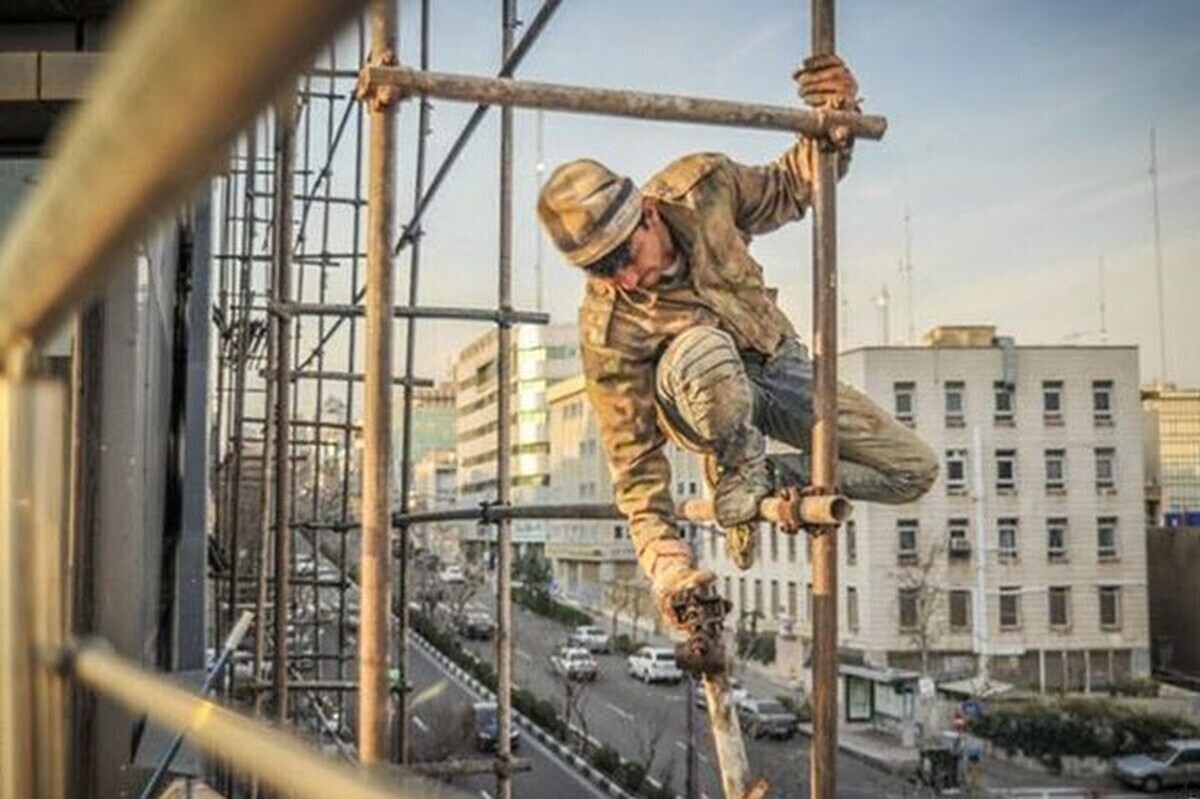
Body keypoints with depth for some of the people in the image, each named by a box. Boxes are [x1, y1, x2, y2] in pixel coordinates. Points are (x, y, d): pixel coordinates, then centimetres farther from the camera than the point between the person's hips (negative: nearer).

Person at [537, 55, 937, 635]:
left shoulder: (701, 186, -21)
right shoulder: (606, 331, -30)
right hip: (704, 397, -4)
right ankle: (739, 480, -15)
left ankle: (782, 479, 12)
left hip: (780, 364, 4)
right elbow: (634, 459, -24)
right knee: (703, 351, -43)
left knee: (914, 471, -8)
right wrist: (665, 564, -33)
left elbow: (791, 190, -1)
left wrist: (834, 127, -20)